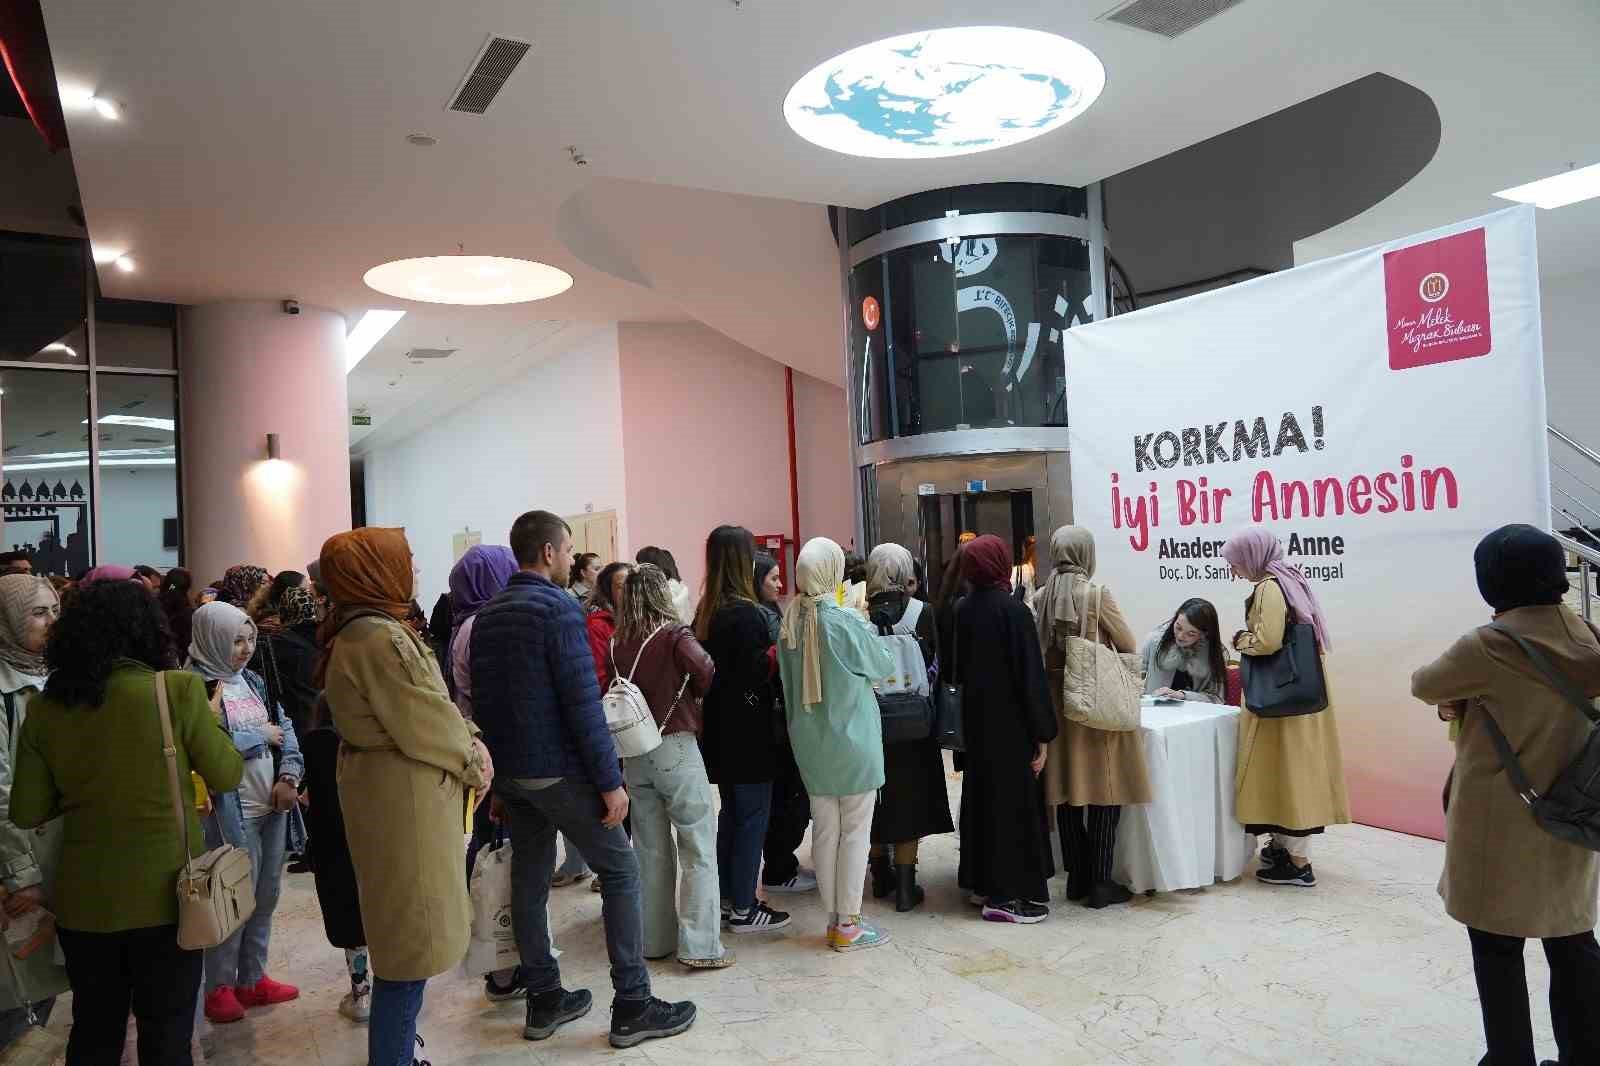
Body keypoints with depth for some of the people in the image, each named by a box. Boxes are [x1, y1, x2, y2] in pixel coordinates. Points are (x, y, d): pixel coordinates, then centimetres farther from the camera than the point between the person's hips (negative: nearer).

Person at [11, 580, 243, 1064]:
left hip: (83, 900, 3)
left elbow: (26, 812, 3)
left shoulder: (44, 707, -4)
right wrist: (207, 717, 10)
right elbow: (227, 776, -4)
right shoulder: (178, 689, -14)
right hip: (163, 894, -3)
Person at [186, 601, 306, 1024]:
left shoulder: (252, 681, 10)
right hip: (231, 813, -7)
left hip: (273, 807, 7)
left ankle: (253, 978, 28)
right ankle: (219, 988, 20)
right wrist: (261, 735, -12)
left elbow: (285, 728, 8)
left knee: (265, 898, 14)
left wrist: (288, 777, -7)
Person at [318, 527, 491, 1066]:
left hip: (384, 789, 11)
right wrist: (473, 763, -4)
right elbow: (426, 722, -20)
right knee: (412, 938, 1)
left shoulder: (358, 630, 10)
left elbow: (426, 705, 11)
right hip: (403, 798, -11)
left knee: (402, 930, 23)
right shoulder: (381, 637, -23)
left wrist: (469, 741, -1)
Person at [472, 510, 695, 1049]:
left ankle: (543, 1001, 23)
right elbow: (582, 702, -20)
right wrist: (610, 780, -16)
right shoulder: (558, 607, -15)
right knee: (621, 871, 2)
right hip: (559, 771, -8)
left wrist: (498, 776, 18)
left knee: (529, 879, 14)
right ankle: (632, 1007, 5)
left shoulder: (486, 616, 9)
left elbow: (481, 700, 13)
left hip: (510, 771, 8)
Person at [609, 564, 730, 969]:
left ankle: (655, 939, 23)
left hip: (634, 752, 5)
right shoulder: (675, 635, -11)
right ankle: (700, 946, 1)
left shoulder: (618, 643, 2)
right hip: (675, 748, -5)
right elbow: (708, 677, -16)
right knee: (699, 847, 2)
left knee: (650, 848, 14)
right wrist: (691, 695, 4)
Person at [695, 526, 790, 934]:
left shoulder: (706, 611, 7)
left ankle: (727, 897, 27)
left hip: (719, 730, 9)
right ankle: (743, 908, 10)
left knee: (731, 813, 18)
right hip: (748, 732, -8)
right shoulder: (746, 613, -19)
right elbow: (756, 673, -21)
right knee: (753, 817, 2)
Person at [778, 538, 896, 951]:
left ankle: (834, 918, 20)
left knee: (824, 831, 12)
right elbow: (883, 667, -4)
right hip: (852, 739, -5)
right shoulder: (845, 621, -18)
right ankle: (848, 924, 12)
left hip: (810, 742, 5)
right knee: (855, 832, 6)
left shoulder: (789, 622, -2)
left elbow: (788, 683, 8)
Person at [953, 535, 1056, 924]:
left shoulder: (963, 609, 2)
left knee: (982, 794, 16)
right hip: (1010, 724, -7)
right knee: (1014, 799, 2)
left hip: (975, 719, 7)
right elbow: (1030, 675, -18)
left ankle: (981, 881, 26)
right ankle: (1006, 894, 7)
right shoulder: (1013, 611, -18)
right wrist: (1042, 734, -13)